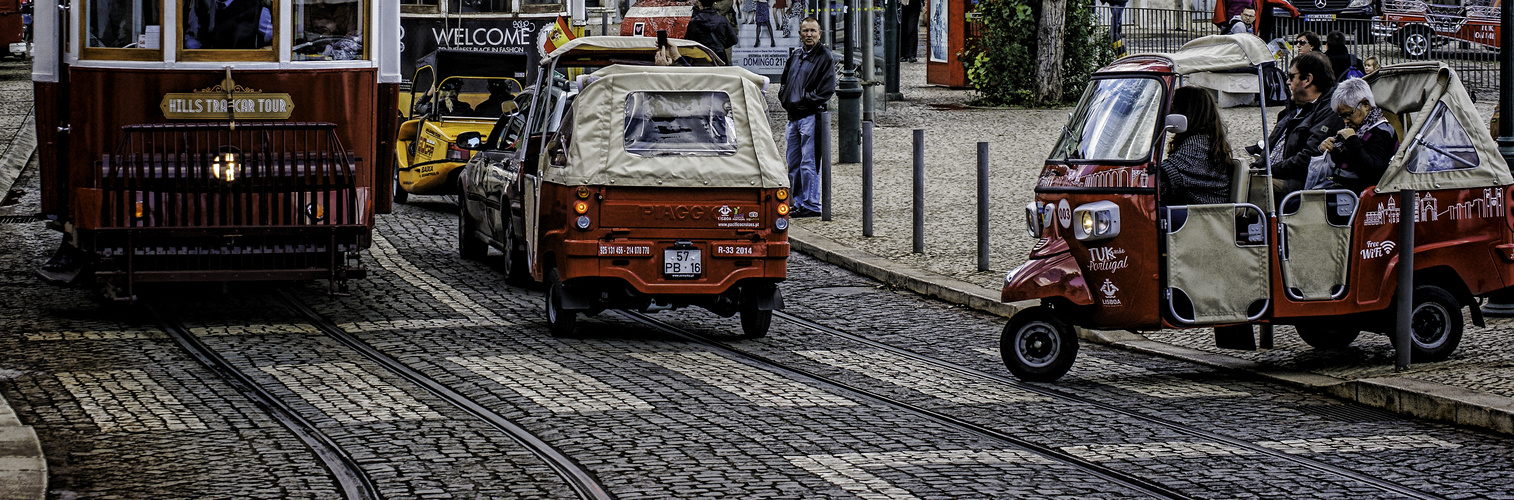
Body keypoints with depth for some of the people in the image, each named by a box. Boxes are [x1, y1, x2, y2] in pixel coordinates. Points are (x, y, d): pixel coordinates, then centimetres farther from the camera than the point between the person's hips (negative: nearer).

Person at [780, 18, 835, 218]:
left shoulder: (824, 58, -5)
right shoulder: (794, 55, 17)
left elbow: (827, 90, -11)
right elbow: (785, 83, 24)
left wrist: (803, 102, -13)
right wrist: (786, 100, 6)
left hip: (811, 116, -8)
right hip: (793, 116, 8)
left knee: (808, 163, -9)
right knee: (793, 164, 12)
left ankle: (812, 205, -7)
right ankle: (799, 202, 20)